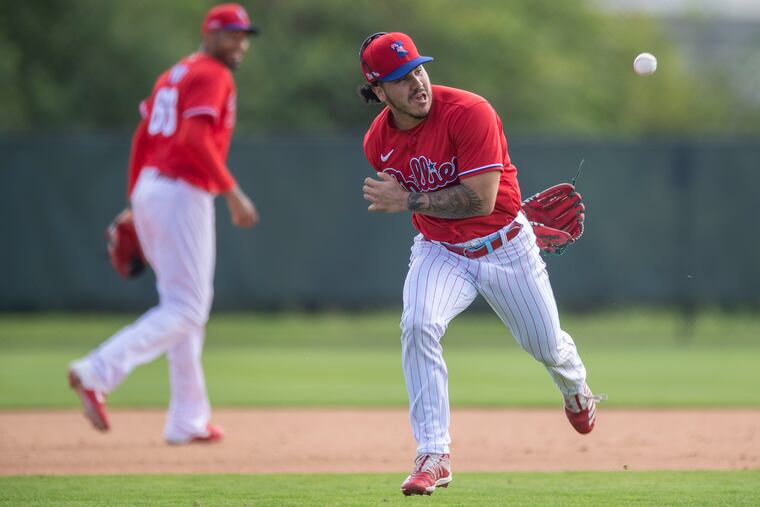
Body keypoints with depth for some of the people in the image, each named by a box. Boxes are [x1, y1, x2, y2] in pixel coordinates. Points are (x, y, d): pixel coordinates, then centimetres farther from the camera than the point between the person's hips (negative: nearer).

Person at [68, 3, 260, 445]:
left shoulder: (174, 75, 20)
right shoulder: (212, 76, -8)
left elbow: (142, 137, 19)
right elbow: (195, 137, -21)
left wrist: (135, 202, 20)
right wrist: (232, 192, -21)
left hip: (149, 191, 10)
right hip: (183, 195, -10)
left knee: (188, 308, 15)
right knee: (186, 310, -10)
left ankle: (189, 420, 15)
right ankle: (97, 374, -24)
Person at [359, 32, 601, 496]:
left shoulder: (469, 113, -26)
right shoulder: (378, 143, -9)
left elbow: (480, 200, -29)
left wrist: (408, 202, -29)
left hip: (506, 244, -2)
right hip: (439, 251, 2)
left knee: (546, 345, 14)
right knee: (418, 326, -27)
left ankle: (576, 390, 55)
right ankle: (434, 456, -23)